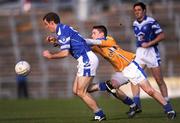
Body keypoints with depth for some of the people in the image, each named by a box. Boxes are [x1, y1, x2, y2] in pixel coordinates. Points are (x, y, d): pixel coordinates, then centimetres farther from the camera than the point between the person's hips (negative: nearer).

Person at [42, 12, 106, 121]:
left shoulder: (62, 31, -13)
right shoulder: (64, 28, 17)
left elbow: (65, 53, -19)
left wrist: (50, 56, -4)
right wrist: (55, 40, 19)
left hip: (87, 60, -10)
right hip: (85, 60, 10)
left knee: (81, 93, -8)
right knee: (76, 91, 9)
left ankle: (100, 115, -3)